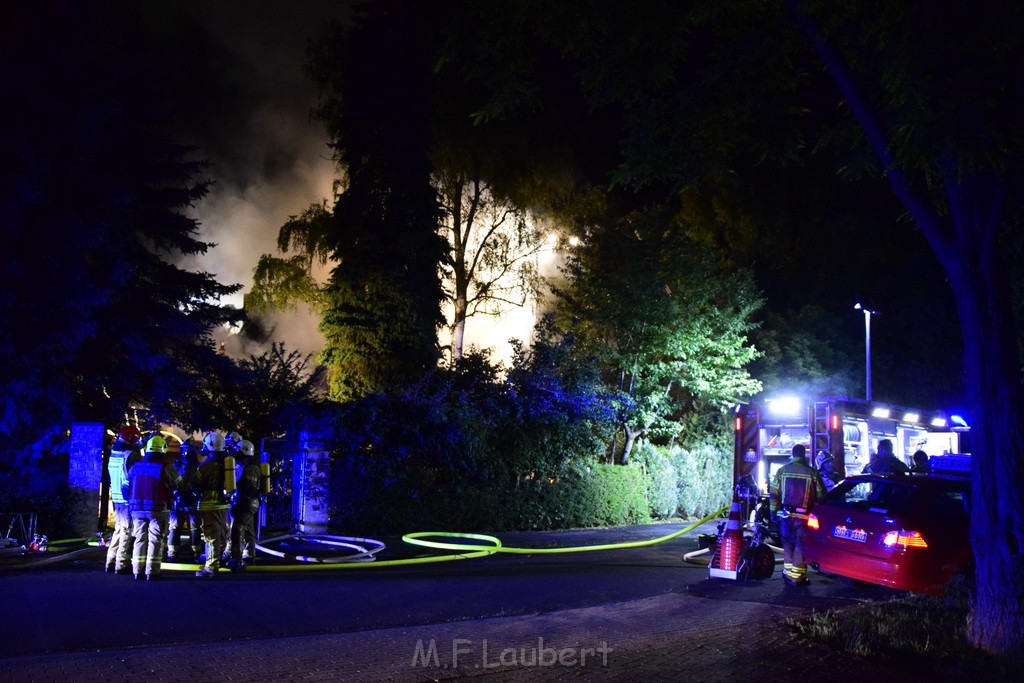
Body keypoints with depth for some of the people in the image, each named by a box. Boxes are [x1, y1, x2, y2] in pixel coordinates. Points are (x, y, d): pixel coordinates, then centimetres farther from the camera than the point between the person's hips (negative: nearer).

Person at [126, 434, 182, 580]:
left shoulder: (135, 466, 4)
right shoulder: (166, 467, -11)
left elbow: (127, 485, 12)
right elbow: (179, 484, -3)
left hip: (138, 509, 4)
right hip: (158, 509, -4)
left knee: (140, 539, 13)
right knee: (155, 541, 2)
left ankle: (137, 570, 14)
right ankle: (151, 571, 1)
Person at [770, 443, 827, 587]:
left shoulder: (782, 471, 1)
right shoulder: (812, 472, -4)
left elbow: (774, 493, 2)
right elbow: (821, 495, 0)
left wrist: (773, 510, 10)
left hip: (785, 515, 3)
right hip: (803, 516, -3)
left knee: (787, 544, 15)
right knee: (801, 546, 3)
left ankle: (788, 573, 20)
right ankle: (797, 577, 3)